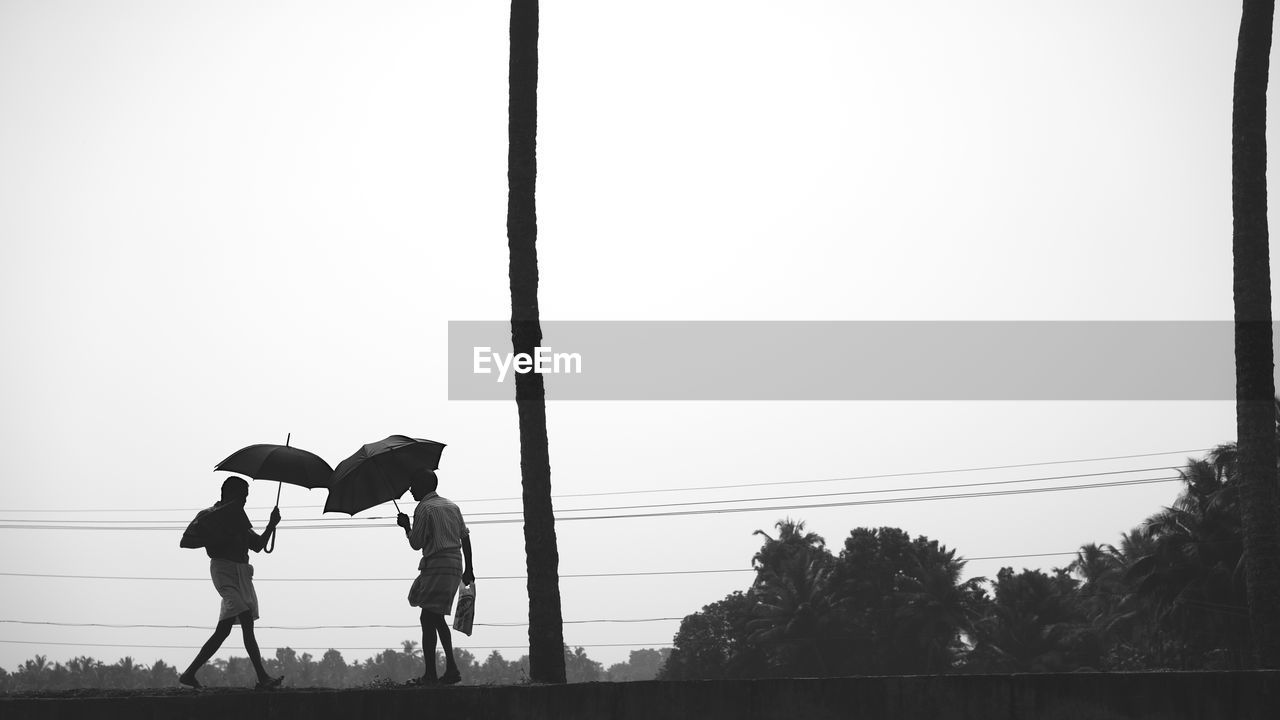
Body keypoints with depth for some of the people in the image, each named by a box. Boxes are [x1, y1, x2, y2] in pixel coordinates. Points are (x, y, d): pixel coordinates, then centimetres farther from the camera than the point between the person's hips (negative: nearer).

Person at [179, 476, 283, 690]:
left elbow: (257, 545, 22)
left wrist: (271, 525, 9)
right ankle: (262, 677, -27)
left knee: (223, 630, 6)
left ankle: (189, 674, 12)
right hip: (223, 568, -9)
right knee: (247, 621, -20)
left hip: (241, 572, 9)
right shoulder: (211, 514, 1)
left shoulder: (237, 517, 24)